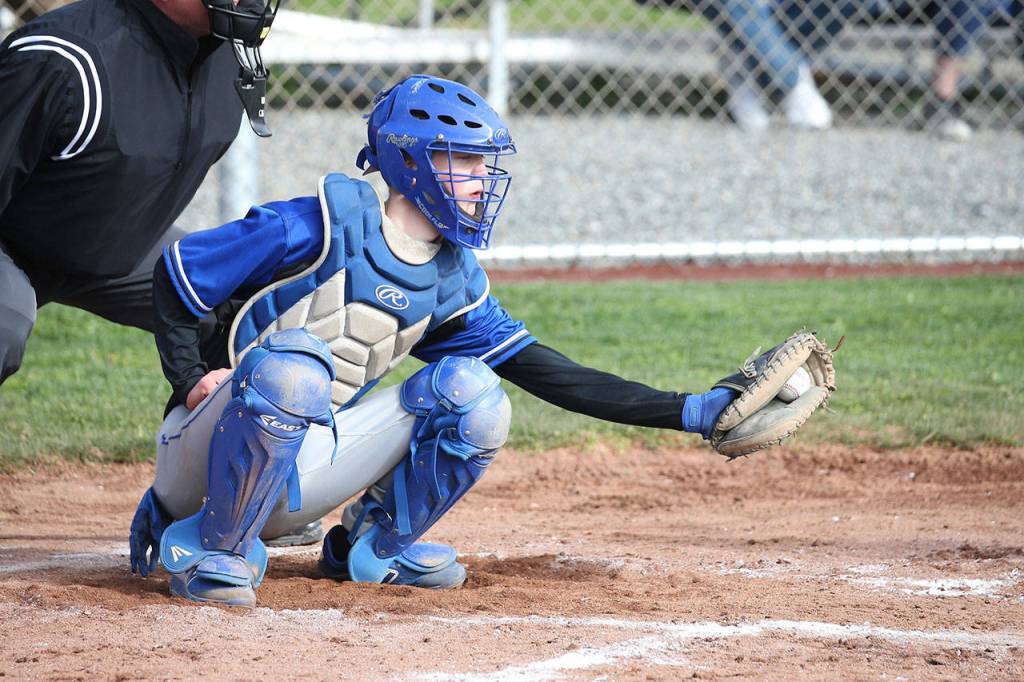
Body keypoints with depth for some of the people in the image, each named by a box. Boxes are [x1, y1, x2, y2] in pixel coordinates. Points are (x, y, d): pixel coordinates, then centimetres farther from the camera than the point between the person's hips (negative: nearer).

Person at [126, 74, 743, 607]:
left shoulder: (456, 282, 5)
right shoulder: (326, 227, -14)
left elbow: (552, 376, 3)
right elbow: (175, 274, -7)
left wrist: (685, 412, -4)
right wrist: (193, 380, -18)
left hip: (296, 478, 6)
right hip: (202, 455, -6)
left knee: (471, 391, -10)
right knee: (293, 363, -39)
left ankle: (374, 548, 7)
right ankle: (210, 549, -20)